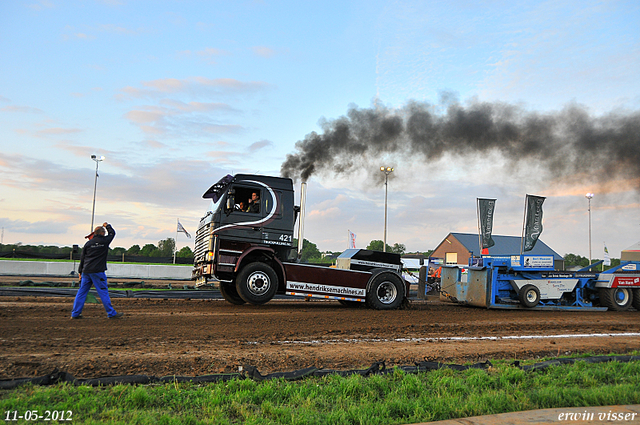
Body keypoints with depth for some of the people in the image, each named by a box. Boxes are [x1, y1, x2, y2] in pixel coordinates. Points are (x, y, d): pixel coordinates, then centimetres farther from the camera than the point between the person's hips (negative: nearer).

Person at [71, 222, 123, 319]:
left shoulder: (88, 243, 8)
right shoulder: (104, 241, -2)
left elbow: (82, 258, 11)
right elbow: (112, 233, 17)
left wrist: (80, 272, 17)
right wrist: (107, 226, 36)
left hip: (86, 271, 5)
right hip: (97, 271, -4)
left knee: (82, 292, 10)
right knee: (103, 291, -1)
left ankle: (75, 314, 15)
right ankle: (111, 313, 2)